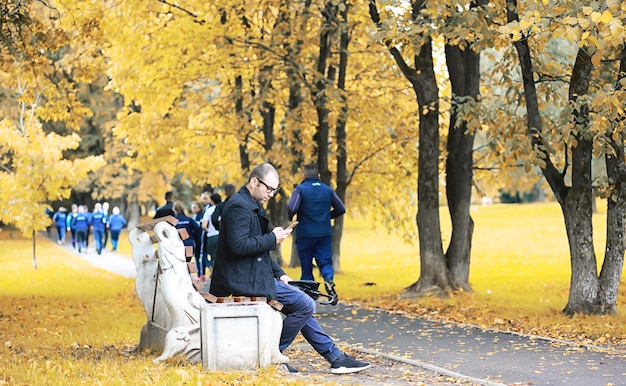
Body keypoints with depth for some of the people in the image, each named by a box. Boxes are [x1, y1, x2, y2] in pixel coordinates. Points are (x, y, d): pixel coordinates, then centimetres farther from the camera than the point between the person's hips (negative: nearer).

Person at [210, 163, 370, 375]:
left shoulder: (252, 206, 18)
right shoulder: (239, 206, -15)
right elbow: (238, 246, -26)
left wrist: (279, 274, 13)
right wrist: (272, 239, -17)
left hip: (252, 275, 11)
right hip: (243, 280, -11)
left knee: (302, 304, 11)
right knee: (305, 304, -12)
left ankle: (335, 357, 14)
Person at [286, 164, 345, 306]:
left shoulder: (300, 189, -6)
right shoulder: (328, 190, 7)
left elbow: (291, 208, -19)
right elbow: (341, 209, 9)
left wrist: (290, 218, 2)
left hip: (305, 234, -2)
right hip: (325, 234, 2)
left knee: (306, 266, 7)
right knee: (325, 262, 5)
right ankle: (329, 279, -25)